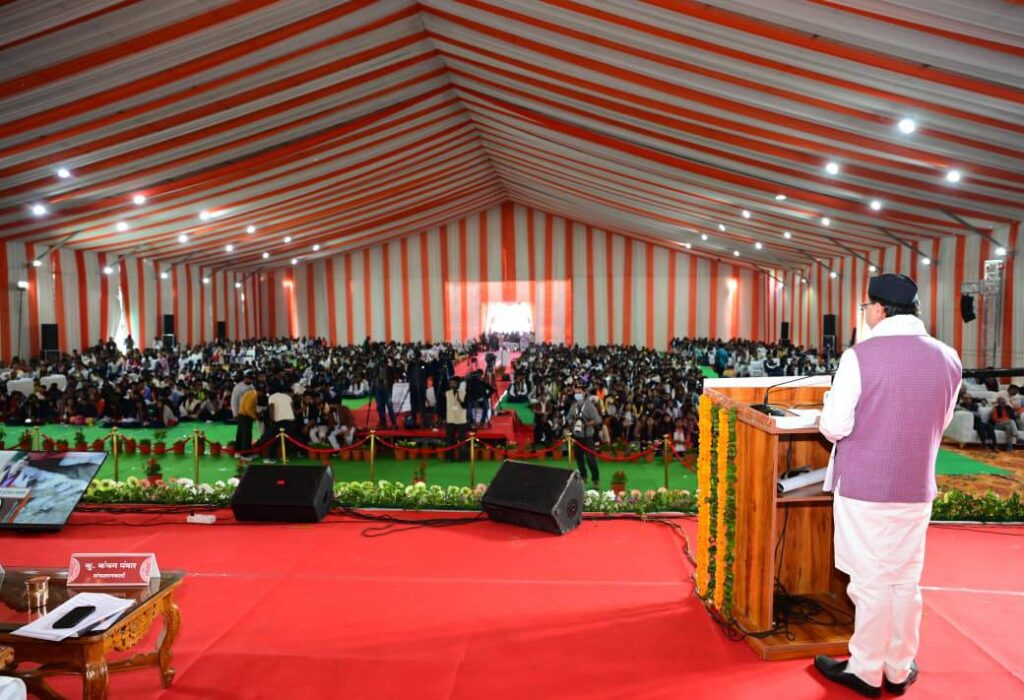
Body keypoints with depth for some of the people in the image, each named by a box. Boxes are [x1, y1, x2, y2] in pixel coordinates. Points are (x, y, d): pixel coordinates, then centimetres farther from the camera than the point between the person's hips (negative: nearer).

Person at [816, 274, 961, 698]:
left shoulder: (860, 356, -17)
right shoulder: (948, 358, 0)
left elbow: (835, 427, -15)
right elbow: (939, 423, 12)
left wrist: (830, 410, 5)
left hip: (863, 487, -4)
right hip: (916, 488, 5)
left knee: (871, 581, 7)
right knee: (906, 580, 16)